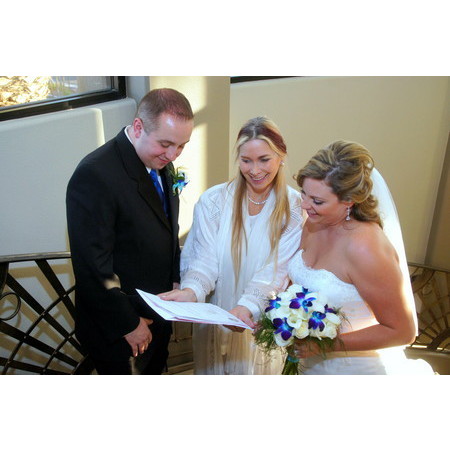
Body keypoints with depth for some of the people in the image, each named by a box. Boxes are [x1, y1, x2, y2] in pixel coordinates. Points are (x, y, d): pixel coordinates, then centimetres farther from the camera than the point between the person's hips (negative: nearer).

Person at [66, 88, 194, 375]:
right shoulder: (94, 175, -27)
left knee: (155, 370, 27)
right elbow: (93, 266, -25)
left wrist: (177, 279, 3)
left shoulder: (161, 163, -2)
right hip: (119, 329, -7)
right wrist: (128, 324, -17)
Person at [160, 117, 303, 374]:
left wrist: (247, 306, -33)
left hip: (264, 323, 0)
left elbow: (277, 269, -17)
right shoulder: (213, 201, -9)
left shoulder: (294, 207, -10)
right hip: (215, 322, 0)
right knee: (213, 372, 20)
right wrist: (191, 290, -34)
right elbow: (205, 259, -13)